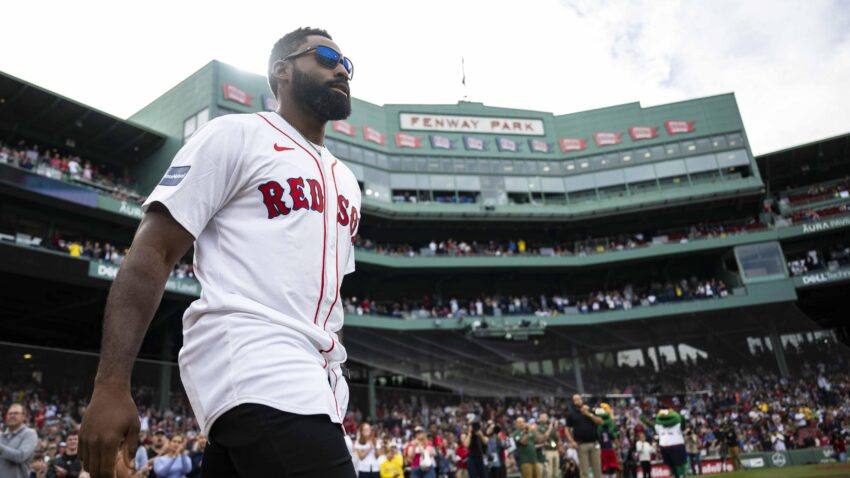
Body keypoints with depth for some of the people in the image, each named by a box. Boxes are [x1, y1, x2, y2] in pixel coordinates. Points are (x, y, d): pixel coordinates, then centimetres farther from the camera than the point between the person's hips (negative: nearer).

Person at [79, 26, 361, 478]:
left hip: (313, 380, 8)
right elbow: (151, 253, -6)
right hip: (251, 366, -8)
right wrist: (110, 385, -14)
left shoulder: (346, 180, 23)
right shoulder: (236, 135, 1)